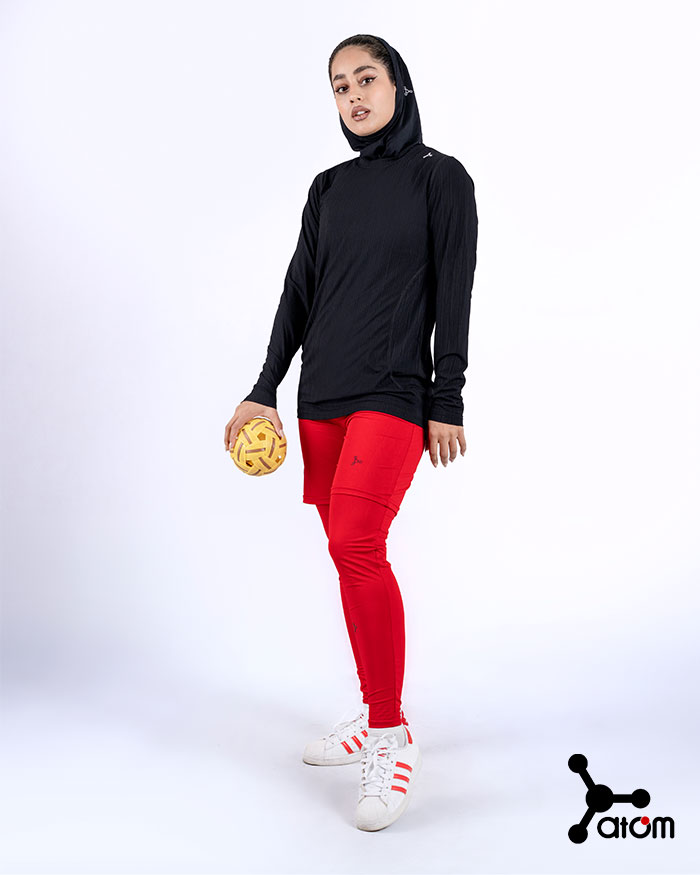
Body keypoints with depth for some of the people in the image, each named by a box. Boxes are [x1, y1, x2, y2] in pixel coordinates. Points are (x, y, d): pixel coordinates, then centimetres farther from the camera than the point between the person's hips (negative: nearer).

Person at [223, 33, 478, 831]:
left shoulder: (440, 177, 3)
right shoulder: (329, 188, 16)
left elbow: (453, 297, -3)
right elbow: (299, 292, 14)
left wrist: (448, 403, -8)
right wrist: (264, 390, 8)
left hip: (393, 393, -5)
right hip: (322, 398, 6)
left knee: (356, 546, -20)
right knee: (348, 554, 6)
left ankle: (393, 739, -7)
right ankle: (376, 716, 20)